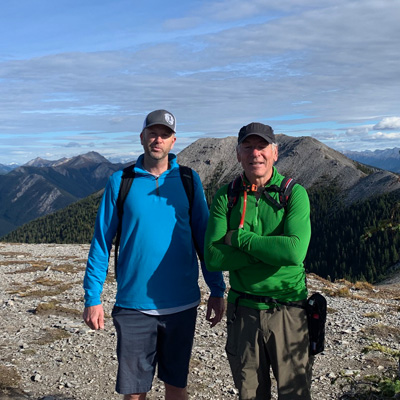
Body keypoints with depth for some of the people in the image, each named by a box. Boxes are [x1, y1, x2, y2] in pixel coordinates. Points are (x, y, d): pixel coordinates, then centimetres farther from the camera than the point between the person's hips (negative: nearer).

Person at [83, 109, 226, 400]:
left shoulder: (189, 180, 2)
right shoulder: (120, 181, -1)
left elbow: (204, 237, 5)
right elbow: (101, 242, 1)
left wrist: (217, 291, 3)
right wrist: (93, 298, -3)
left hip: (182, 304, 1)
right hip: (133, 304, 0)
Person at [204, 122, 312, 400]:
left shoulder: (294, 193, -6)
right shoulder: (226, 197, 1)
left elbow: (295, 251, -22)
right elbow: (213, 257, -10)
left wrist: (239, 237, -16)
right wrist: (270, 250, -17)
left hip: (288, 310, -2)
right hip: (243, 311, 2)